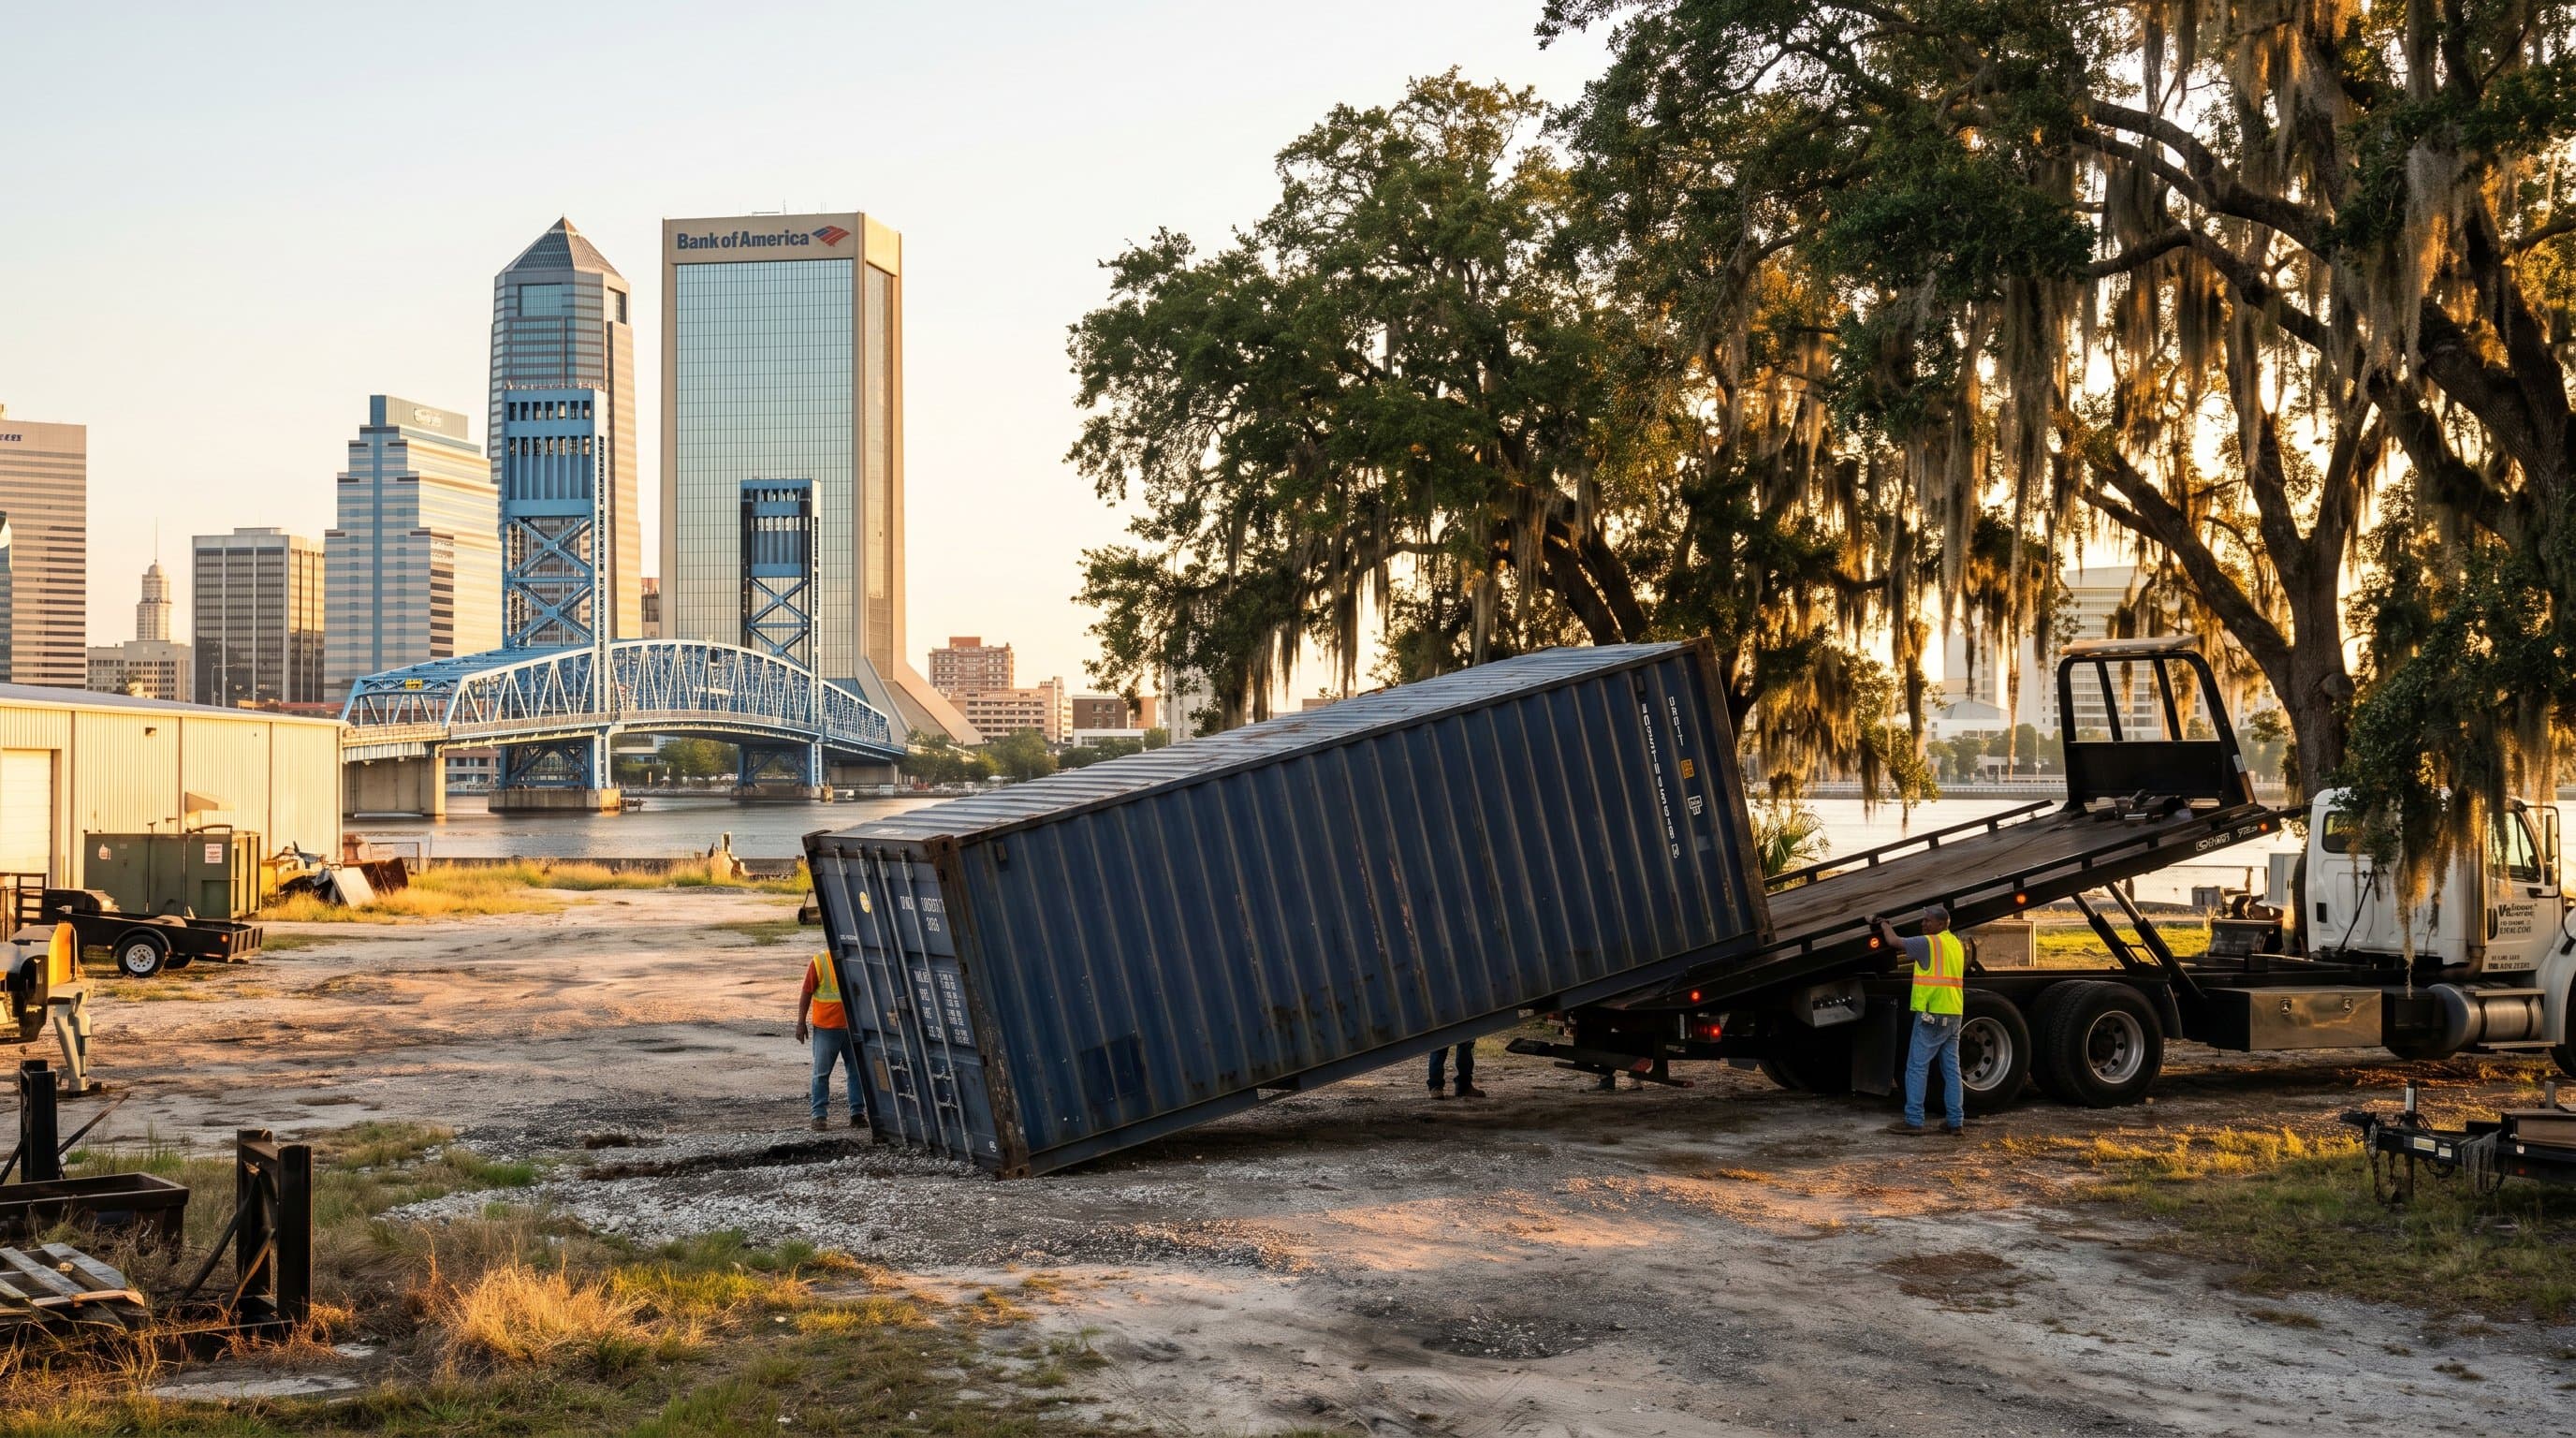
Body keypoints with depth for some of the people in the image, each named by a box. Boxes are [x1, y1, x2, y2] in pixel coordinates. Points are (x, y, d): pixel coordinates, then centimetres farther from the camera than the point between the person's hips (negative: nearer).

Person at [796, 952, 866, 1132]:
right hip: (826, 1028, -3)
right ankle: (819, 1116, 8)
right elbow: (806, 994, -3)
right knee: (822, 1073, 1)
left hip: (852, 1027, 3)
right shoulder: (818, 963, -6)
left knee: (856, 1071, 4)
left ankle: (858, 1114, 12)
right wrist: (801, 1023, -4)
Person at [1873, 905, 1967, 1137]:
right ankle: (1955, 1121, 8)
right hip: (1954, 1015, 8)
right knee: (1951, 1069, 9)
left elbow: (1894, 941, -8)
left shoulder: (1929, 943, -11)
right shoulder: (1956, 944, 15)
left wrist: (1885, 925, 14)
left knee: (1917, 1067, -4)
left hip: (1932, 1014, -8)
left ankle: (1913, 1120, -6)